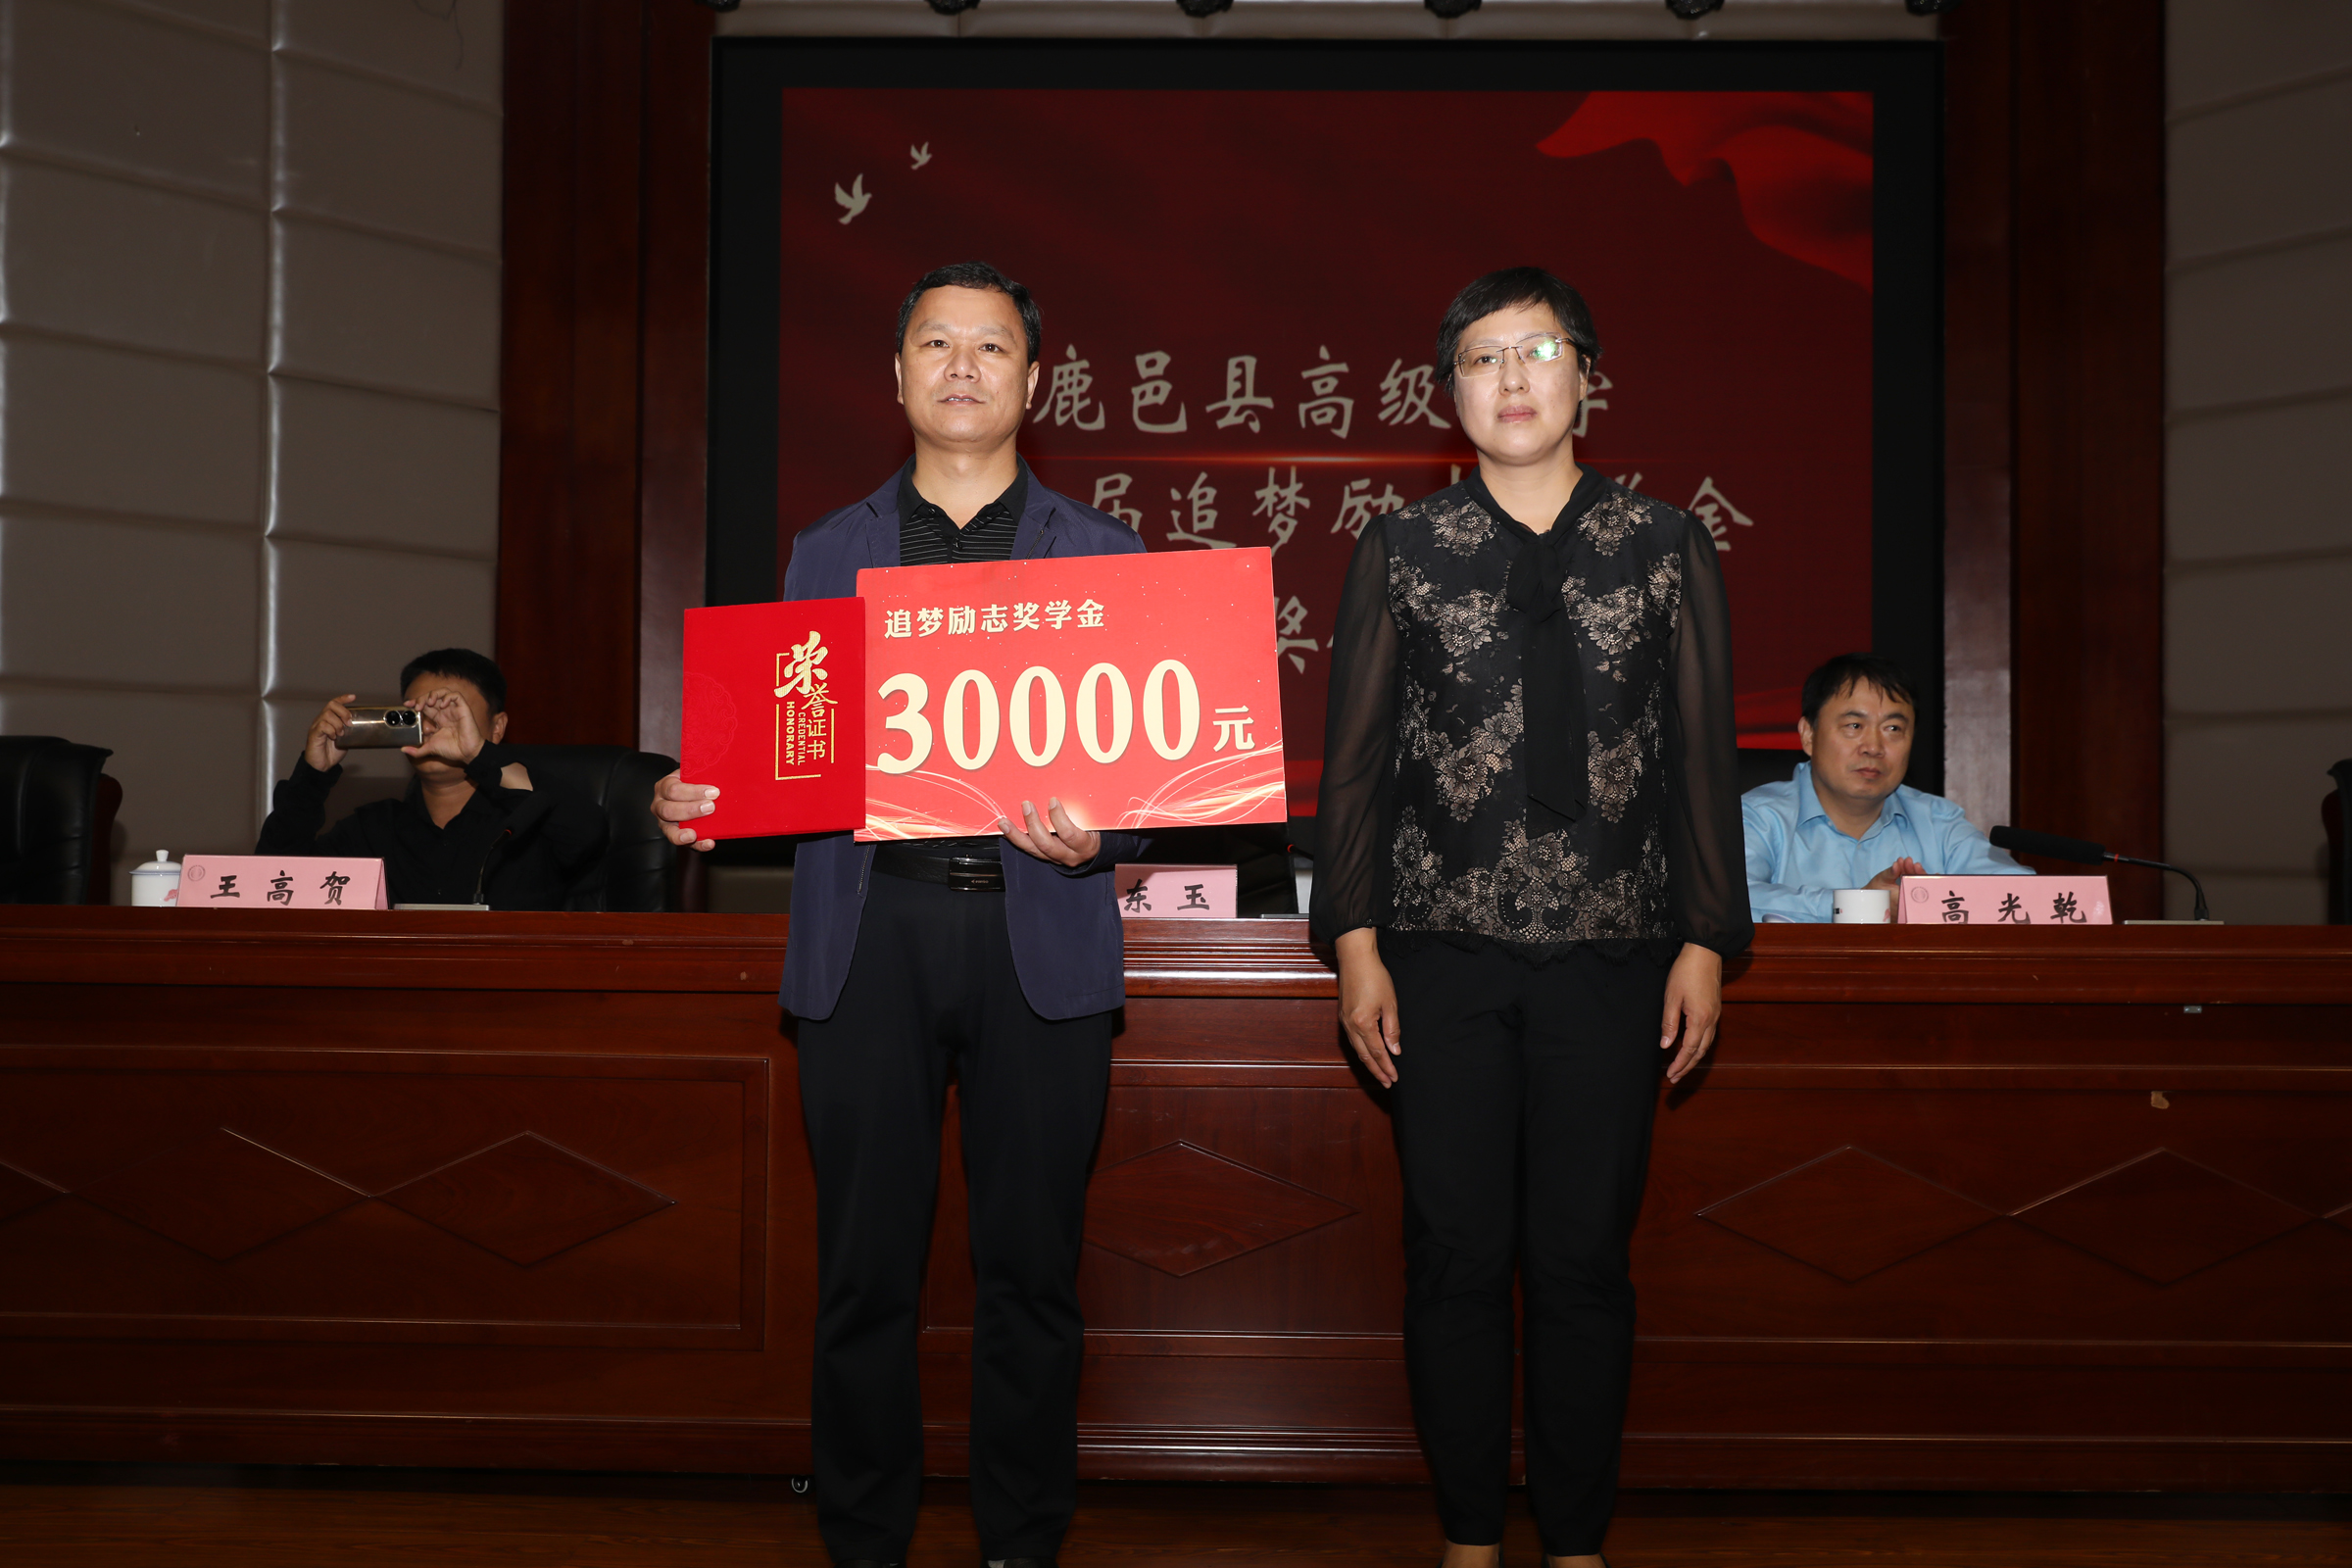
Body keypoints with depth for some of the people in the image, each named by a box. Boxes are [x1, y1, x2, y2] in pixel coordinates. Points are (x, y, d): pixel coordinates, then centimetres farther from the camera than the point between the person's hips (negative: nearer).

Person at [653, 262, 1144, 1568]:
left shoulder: (1100, 554, 11)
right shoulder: (827, 554, 14)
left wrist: (1090, 837, -15)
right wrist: (699, 803, -8)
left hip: (1038, 936, 0)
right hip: (869, 933, 1)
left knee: (1030, 1266, 5)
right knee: (865, 1268, 4)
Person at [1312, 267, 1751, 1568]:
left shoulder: (1665, 549, 8)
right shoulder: (1399, 554, 6)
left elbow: (1704, 755, 7)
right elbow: (1354, 759, 6)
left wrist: (1705, 942, 2)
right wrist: (1355, 942, 0)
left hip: (1610, 953, 0)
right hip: (1444, 954, 0)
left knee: (1584, 1260, 5)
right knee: (1456, 1255, 4)